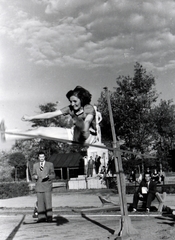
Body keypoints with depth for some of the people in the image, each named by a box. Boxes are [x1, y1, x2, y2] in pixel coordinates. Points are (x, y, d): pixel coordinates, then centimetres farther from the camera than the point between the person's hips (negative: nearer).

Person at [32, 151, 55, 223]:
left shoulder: (50, 164, 8)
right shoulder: (35, 165, 15)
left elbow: (53, 175, 6)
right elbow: (33, 175, 17)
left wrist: (48, 176, -14)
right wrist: (35, 176, -7)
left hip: (47, 186, -2)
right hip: (38, 186, 2)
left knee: (48, 202, -8)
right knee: (40, 202, 0)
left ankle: (49, 217, -3)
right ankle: (41, 217, 3)